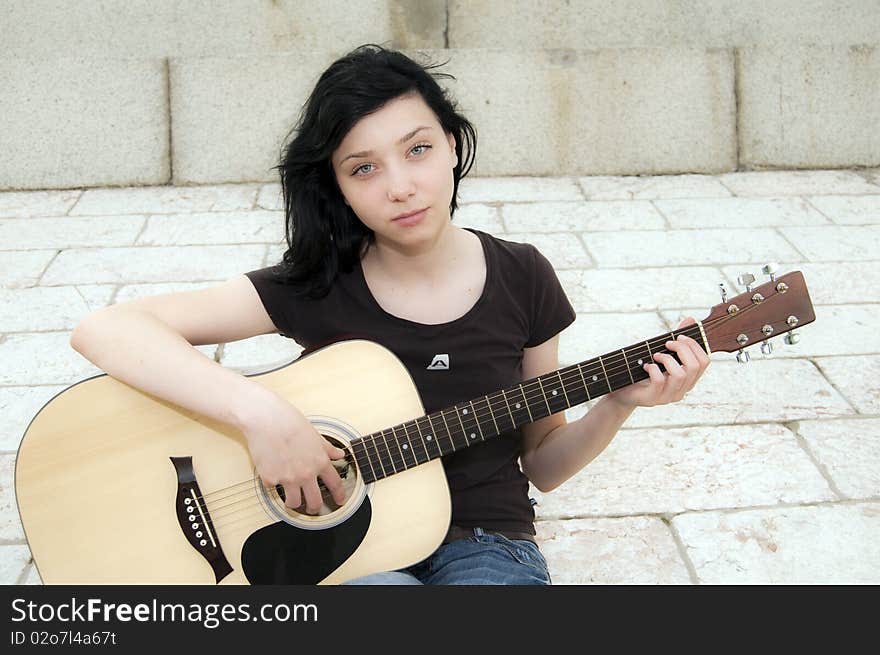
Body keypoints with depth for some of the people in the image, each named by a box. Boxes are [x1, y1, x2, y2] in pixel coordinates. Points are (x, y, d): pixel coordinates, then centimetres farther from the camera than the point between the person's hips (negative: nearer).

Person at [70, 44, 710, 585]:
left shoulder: (522, 277, -1)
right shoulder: (314, 288, -8)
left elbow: (543, 464, 9)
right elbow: (104, 330, -17)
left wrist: (618, 404, -10)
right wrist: (260, 410, -29)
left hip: (484, 542, 2)